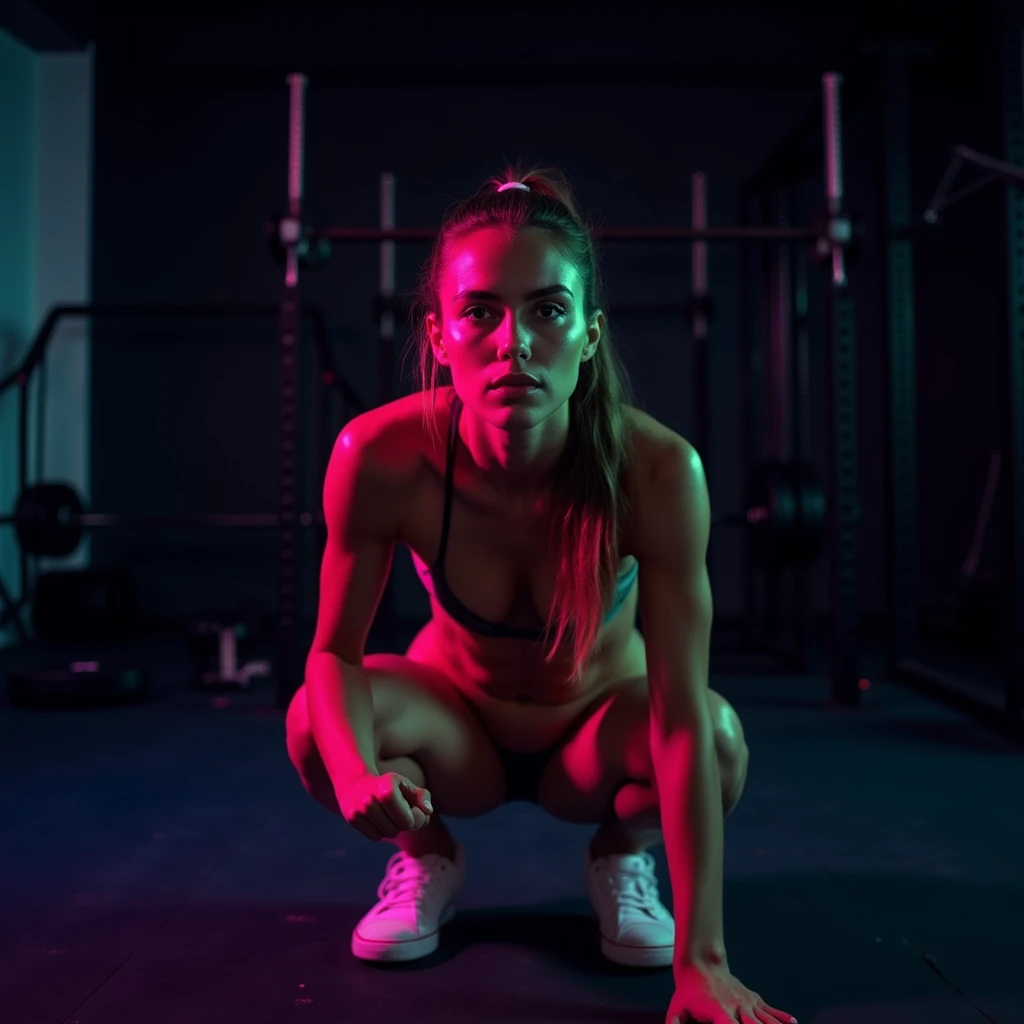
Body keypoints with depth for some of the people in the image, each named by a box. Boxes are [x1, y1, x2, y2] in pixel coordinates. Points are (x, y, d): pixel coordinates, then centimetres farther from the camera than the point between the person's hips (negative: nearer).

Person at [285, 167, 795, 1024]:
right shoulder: (381, 457, -30)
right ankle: (428, 860, 7)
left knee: (719, 736, -32)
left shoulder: (657, 471, -33)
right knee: (315, 722, -29)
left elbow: (680, 716, -33)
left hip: (594, 732, 0)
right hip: (455, 728, 1)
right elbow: (335, 651, -19)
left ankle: (622, 855, 6)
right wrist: (357, 769, -42)